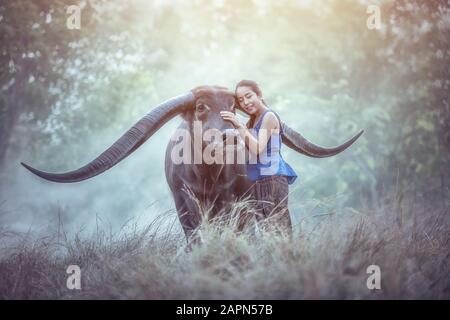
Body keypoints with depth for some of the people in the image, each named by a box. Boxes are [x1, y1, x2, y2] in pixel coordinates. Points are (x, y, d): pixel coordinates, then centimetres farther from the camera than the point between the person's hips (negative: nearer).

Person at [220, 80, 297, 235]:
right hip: (258, 182, 8)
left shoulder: (269, 116, -7)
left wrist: (239, 126, -22)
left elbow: (258, 149, -18)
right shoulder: (252, 121, 18)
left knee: (277, 226, -12)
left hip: (272, 179, -8)